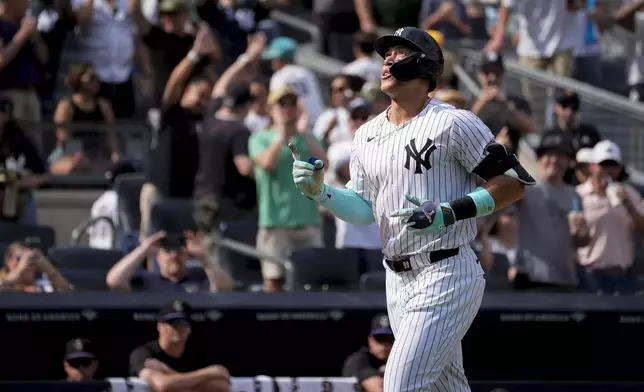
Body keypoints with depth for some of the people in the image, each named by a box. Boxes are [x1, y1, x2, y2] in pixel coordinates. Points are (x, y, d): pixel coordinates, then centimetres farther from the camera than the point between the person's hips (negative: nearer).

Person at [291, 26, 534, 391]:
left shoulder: (453, 123, -9)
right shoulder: (368, 134, 12)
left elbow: (515, 182, -10)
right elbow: (363, 210, 14)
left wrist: (451, 212, -20)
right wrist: (320, 191, -4)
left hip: (446, 277, -7)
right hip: (397, 280, 7)